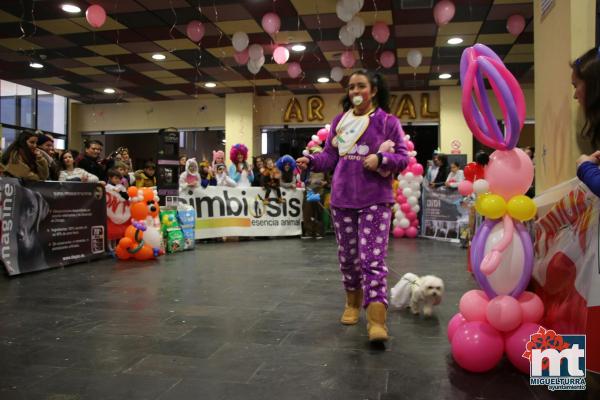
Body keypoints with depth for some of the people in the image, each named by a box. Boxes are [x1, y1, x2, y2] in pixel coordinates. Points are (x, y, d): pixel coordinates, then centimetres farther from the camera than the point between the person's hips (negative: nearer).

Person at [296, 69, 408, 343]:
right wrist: (311, 160, -9)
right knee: (347, 256, 14)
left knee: (373, 259, -12)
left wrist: (380, 159, -19)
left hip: (375, 200, -4)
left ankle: (377, 320, -12)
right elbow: (330, 156, 10)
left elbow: (403, 158, 0)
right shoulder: (339, 121, 11)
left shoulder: (388, 121, 1)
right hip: (342, 199, 4)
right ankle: (353, 302, 35)